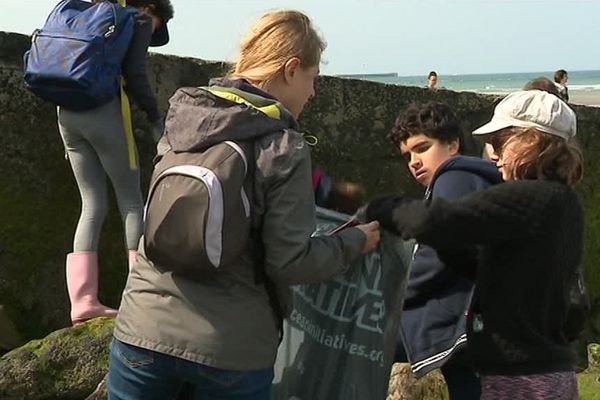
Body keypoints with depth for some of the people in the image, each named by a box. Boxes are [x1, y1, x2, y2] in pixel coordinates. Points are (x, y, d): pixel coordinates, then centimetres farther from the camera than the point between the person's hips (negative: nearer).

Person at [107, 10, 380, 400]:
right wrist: (355, 242, 3)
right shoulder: (285, 148, -13)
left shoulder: (182, 118, 4)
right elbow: (289, 261, -14)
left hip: (144, 326, 4)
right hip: (230, 347, -4)